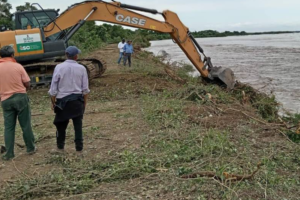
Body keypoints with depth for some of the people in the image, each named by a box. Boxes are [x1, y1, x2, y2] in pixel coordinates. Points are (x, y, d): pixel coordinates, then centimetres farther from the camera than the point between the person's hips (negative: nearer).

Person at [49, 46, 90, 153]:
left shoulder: (59, 67, -7)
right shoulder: (81, 68, -3)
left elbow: (53, 87, -5)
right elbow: (85, 88, 0)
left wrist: (53, 102, 5)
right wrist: (85, 102, 12)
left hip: (62, 100, 0)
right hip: (77, 100, 1)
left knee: (61, 124, 14)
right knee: (78, 124, 8)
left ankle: (60, 147, 26)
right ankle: (79, 148, 12)